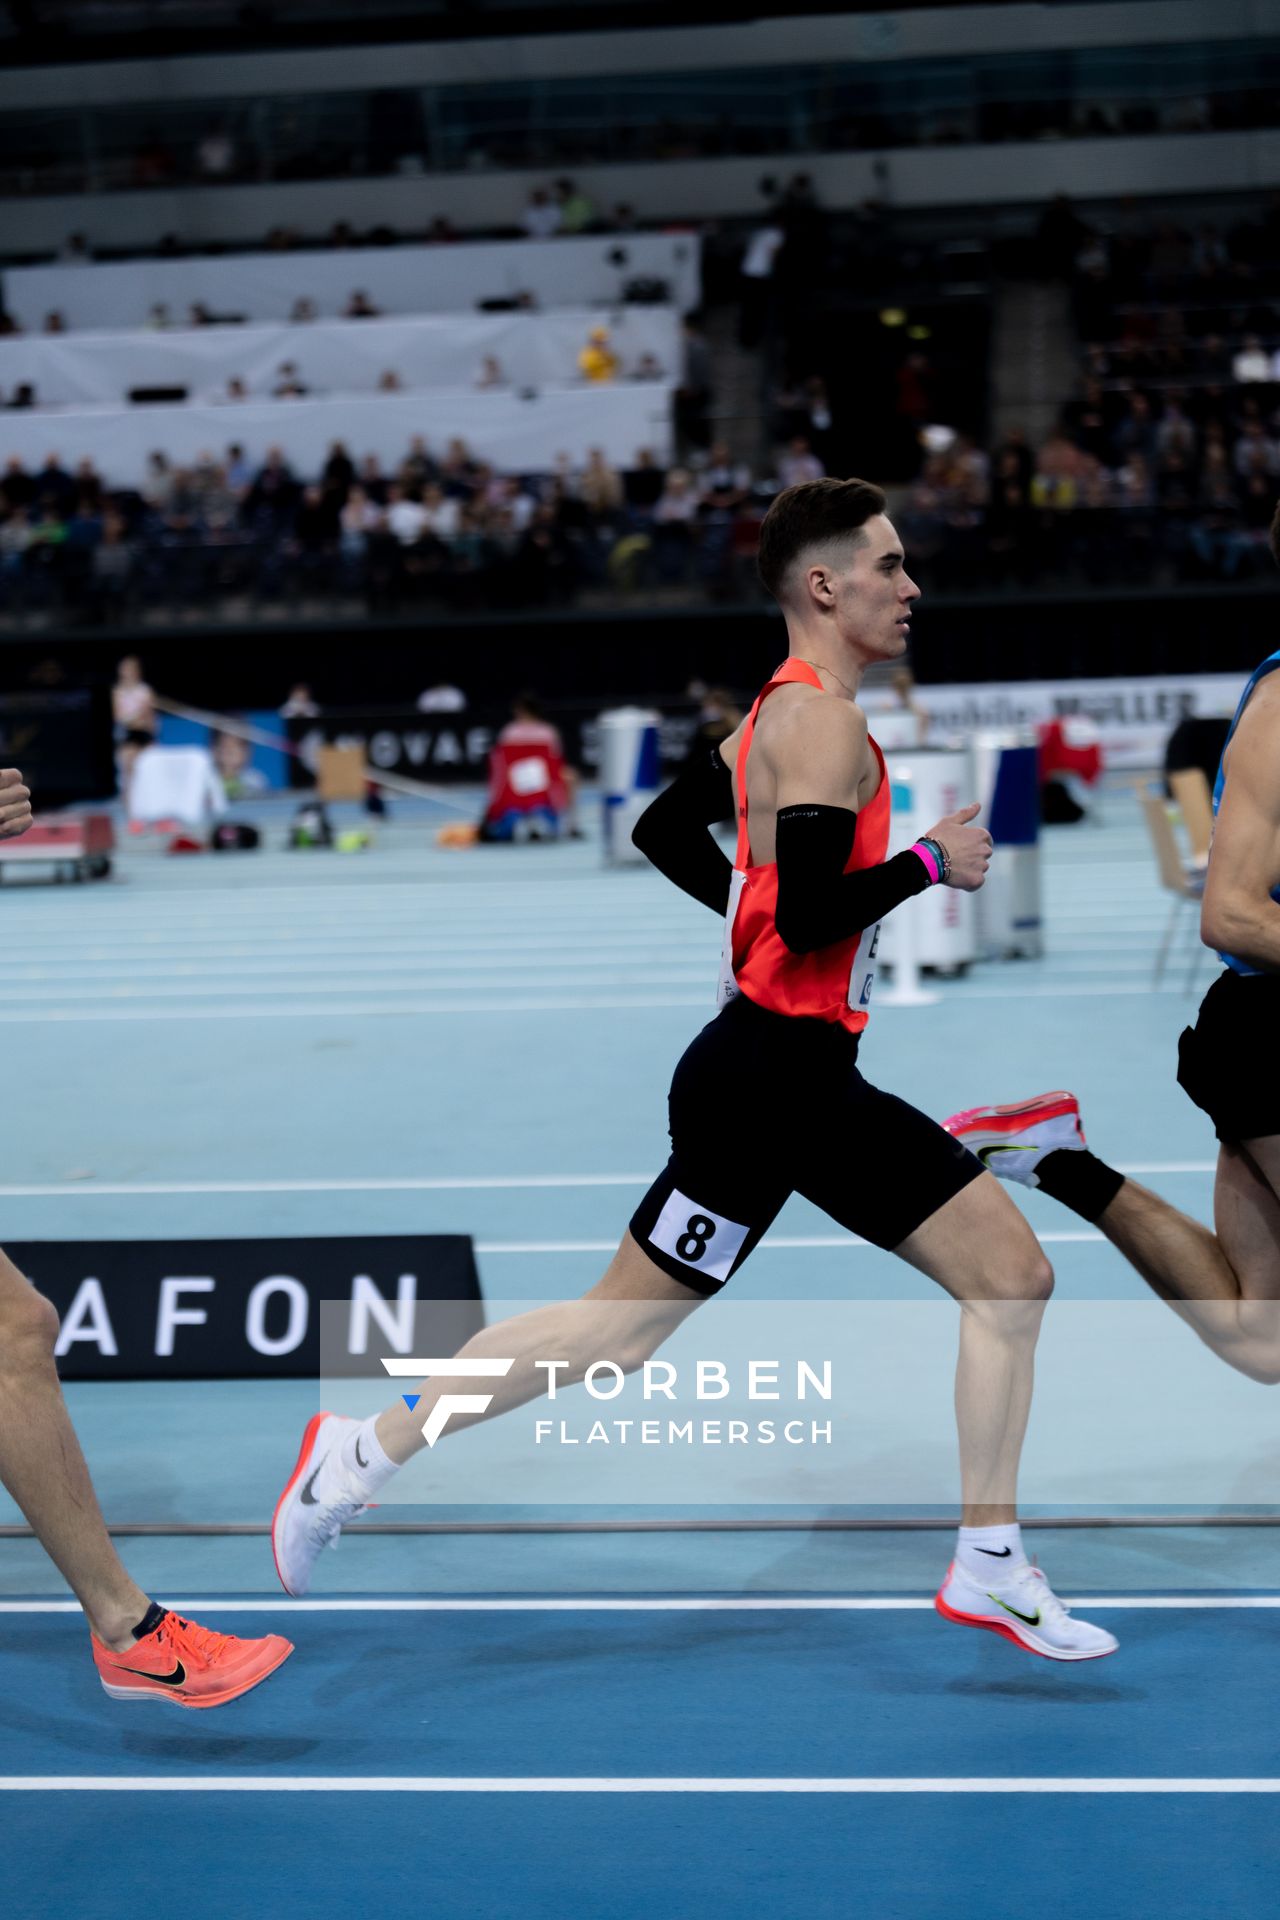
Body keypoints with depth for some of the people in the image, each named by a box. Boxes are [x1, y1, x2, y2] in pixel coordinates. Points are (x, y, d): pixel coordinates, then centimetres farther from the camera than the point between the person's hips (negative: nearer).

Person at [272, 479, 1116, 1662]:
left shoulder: (788, 712, 15)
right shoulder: (821, 723, -15)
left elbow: (665, 832, 25)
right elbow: (810, 916, -26)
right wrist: (928, 863, -13)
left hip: (812, 1085, 10)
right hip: (765, 1082, -10)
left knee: (1011, 1275, 5)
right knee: (621, 1331, -1)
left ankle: (990, 1570, 10)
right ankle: (361, 1455, 11)